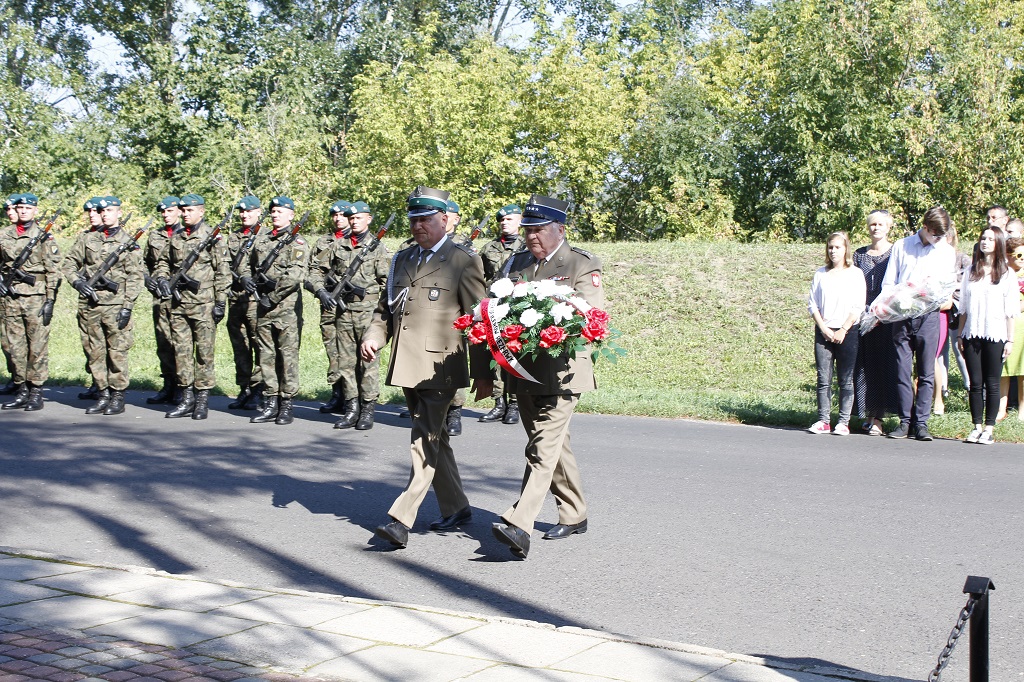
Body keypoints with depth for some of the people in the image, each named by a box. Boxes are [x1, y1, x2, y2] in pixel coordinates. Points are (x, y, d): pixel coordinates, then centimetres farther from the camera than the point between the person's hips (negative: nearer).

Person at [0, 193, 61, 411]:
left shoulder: (44, 236, 0)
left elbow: (53, 271, -3)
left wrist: (50, 299, -8)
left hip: (36, 297, -4)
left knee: (37, 346, -3)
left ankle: (36, 393, 2)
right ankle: (21, 391, 15)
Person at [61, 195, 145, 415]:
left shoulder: (128, 242, 2)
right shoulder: (87, 238, 11)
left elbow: (135, 277, -2)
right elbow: (68, 263, 15)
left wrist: (127, 306, -10)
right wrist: (77, 281, -5)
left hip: (115, 304, -4)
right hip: (88, 304, 4)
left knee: (117, 351, -3)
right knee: (94, 351, 7)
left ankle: (118, 397, 5)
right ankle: (102, 394, 15)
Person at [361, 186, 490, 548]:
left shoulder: (464, 261, -3)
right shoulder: (402, 259, 16)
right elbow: (384, 308, 21)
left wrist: (483, 373, -9)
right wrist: (373, 338, 0)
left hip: (440, 366, -7)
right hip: (407, 365, 7)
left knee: (425, 441, -11)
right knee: (433, 438, 15)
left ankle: (402, 519, -13)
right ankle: (455, 508, 28)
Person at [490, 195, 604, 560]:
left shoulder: (583, 266, -2)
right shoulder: (516, 263, 14)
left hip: (561, 372, -6)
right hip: (523, 372, 6)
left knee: (543, 447, -14)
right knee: (554, 445, 16)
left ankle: (519, 525, -21)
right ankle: (574, 514, 30)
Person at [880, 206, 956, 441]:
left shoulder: (947, 252, 11)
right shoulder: (901, 247, 9)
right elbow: (888, 283, 8)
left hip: (928, 317, 0)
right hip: (902, 316, 0)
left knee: (926, 373, -1)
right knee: (902, 371, 1)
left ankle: (921, 423, 4)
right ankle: (905, 421, 7)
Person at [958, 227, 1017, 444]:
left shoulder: (1007, 274, 3)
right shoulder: (971, 272, 12)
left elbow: (1010, 311, 0)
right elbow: (964, 308, 12)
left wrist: (1010, 339, -5)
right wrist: (960, 335, 6)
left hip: (995, 336, -3)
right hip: (972, 335, 3)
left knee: (992, 384, 0)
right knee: (975, 383, 3)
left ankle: (989, 429, 4)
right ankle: (976, 427, 8)